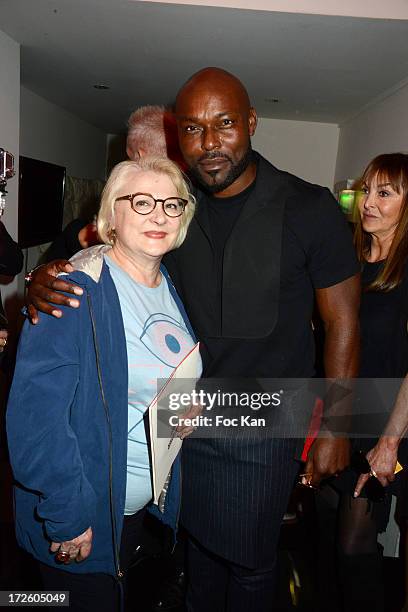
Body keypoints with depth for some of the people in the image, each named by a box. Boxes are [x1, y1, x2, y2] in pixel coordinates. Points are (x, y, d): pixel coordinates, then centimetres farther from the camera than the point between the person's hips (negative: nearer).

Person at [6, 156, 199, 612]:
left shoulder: (172, 288, -1)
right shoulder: (77, 293, -25)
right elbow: (35, 413, -26)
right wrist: (68, 516, -22)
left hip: (144, 502, 7)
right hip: (80, 518, -6)